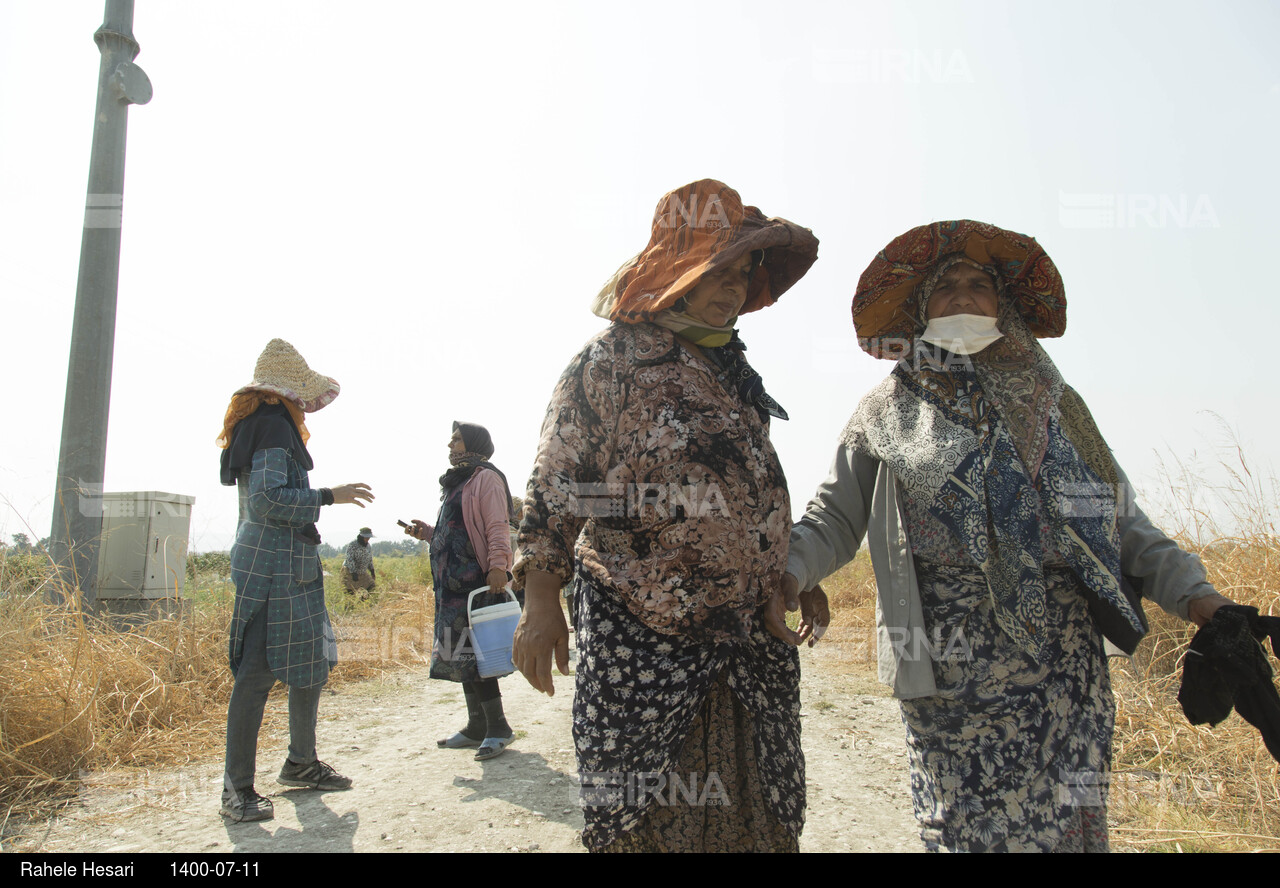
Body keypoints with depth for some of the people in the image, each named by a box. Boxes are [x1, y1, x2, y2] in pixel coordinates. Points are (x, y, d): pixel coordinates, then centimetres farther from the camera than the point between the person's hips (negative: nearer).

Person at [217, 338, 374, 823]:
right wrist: (328, 495, -16)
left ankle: (301, 764, 27)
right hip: (273, 568, -11)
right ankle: (238, 789, 3)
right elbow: (268, 498, -21)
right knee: (258, 673, -5)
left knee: (312, 666, 15)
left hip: (292, 567, 11)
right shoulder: (273, 424, -12)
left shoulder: (262, 423, 20)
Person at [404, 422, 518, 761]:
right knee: (461, 654, 12)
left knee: (472, 654, -10)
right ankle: (477, 727, 21)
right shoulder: (457, 483, 23)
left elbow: (498, 527, -16)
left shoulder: (486, 478, -6)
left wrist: (498, 566, -27)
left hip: (476, 581, -10)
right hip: (454, 583, 10)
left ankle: (498, 728, -1)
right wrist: (427, 532, 17)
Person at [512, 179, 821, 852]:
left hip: (749, 631, 6)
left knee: (752, 809, 13)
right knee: (646, 812, 5)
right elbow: (556, 485, -8)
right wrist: (541, 602, -13)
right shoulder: (611, 359, -6)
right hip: (641, 633, -6)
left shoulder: (731, 367, 14)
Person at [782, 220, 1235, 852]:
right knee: (970, 826, -1)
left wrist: (1197, 594, 2)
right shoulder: (888, 409, 9)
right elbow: (835, 517, 4)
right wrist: (788, 569, -16)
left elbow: (1122, 521, 15)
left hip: (1064, 662, 3)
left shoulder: (1050, 402, 16)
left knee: (1066, 822, 3)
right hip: (952, 669, -2)